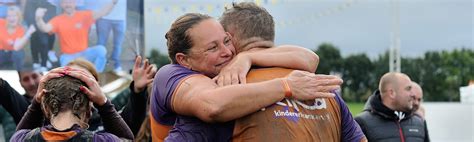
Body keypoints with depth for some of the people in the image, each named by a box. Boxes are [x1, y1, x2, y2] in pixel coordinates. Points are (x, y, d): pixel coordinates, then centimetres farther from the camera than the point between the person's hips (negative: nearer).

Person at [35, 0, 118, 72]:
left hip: (84, 54, 1)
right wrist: (39, 18, -41)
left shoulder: (84, 15, -4)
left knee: (101, 50, -29)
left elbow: (101, 13, -16)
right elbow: (45, 28, -19)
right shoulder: (58, 20, -5)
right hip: (68, 56, -1)